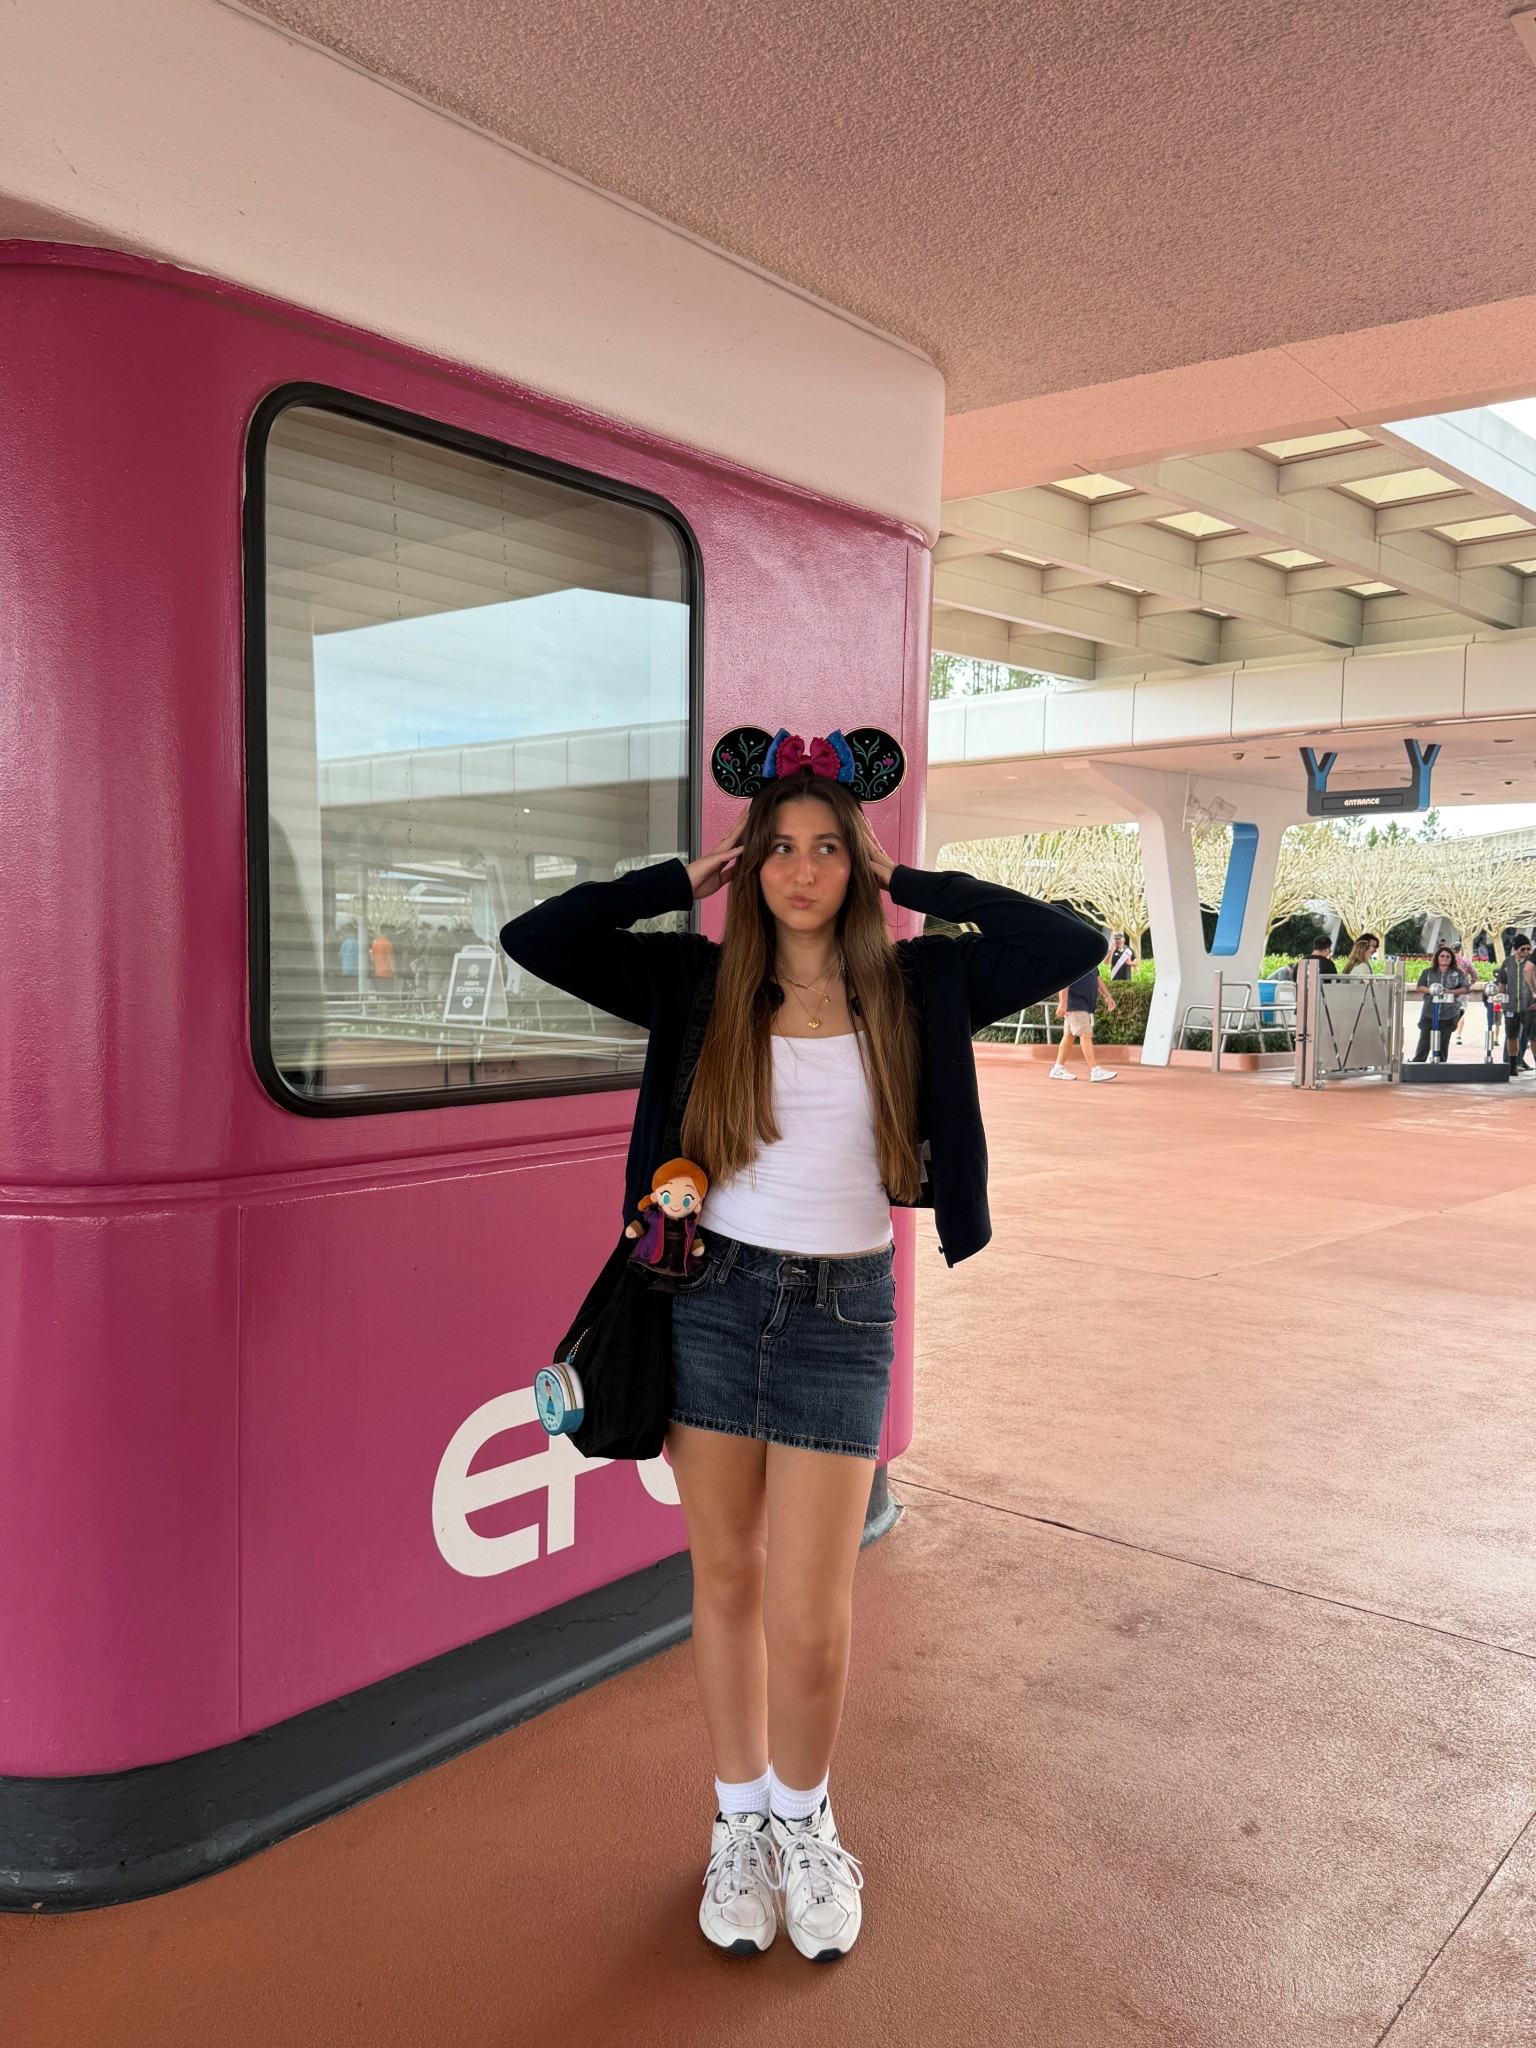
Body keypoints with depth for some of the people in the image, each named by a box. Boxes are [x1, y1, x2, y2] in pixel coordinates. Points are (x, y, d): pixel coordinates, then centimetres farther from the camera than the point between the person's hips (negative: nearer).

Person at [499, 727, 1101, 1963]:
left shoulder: (913, 989, 0)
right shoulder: (701, 983, 1)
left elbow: (1071, 947, -8)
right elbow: (535, 940, -3)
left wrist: (913, 885, -4)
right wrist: (685, 882, -2)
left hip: (843, 1309, -1)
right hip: (715, 1295, 1)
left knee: (809, 1619, 1)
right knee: (727, 1581, 14)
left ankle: (804, 1822, 32)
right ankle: (740, 1827, 36)